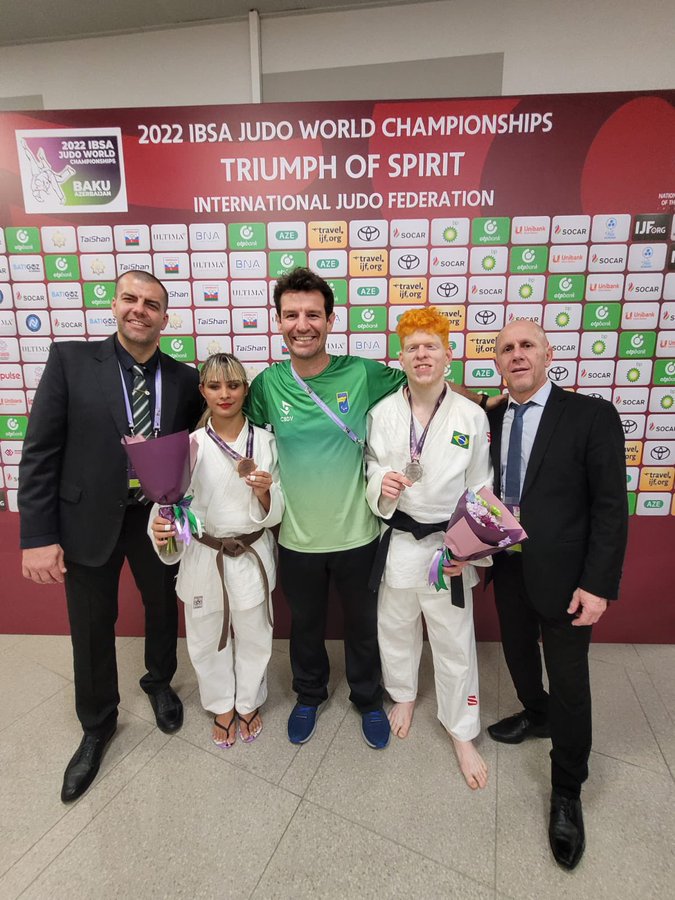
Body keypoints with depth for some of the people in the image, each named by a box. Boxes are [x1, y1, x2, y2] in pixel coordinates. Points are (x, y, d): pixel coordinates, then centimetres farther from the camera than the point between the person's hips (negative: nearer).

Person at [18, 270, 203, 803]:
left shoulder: (184, 379, -4)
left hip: (157, 521, 2)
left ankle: (159, 682, 52)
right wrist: (39, 536, -13)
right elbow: (40, 453, -10)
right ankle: (97, 726, 42)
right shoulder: (71, 360, -9)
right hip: (89, 521, -1)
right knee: (92, 630, 15)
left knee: (163, 610, 21)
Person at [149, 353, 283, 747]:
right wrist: (163, 528, -27)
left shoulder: (265, 442, -7)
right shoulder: (190, 445, -8)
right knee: (207, 640, 18)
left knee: (253, 637, 19)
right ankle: (223, 707, 46)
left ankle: (249, 703, 47)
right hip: (203, 557, 0)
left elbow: (273, 513, -4)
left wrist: (264, 492, -25)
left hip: (252, 556, 0)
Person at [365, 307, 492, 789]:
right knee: (396, 628, 21)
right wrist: (380, 482, -20)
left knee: (455, 641, 11)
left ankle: (463, 735, 35)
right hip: (397, 540, 2)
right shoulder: (383, 412, -5)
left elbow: (480, 490, -3)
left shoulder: (471, 416, -8)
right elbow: (370, 468, 3)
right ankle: (404, 695, 51)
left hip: (448, 545, -1)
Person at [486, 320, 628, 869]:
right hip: (507, 566, 5)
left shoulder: (592, 416, -13)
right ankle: (536, 715, 54)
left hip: (562, 573, -4)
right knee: (518, 653, 23)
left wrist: (598, 585, -16)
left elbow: (610, 507, -14)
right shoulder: (488, 418, 0)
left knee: (569, 681, 8)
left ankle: (567, 793, 31)